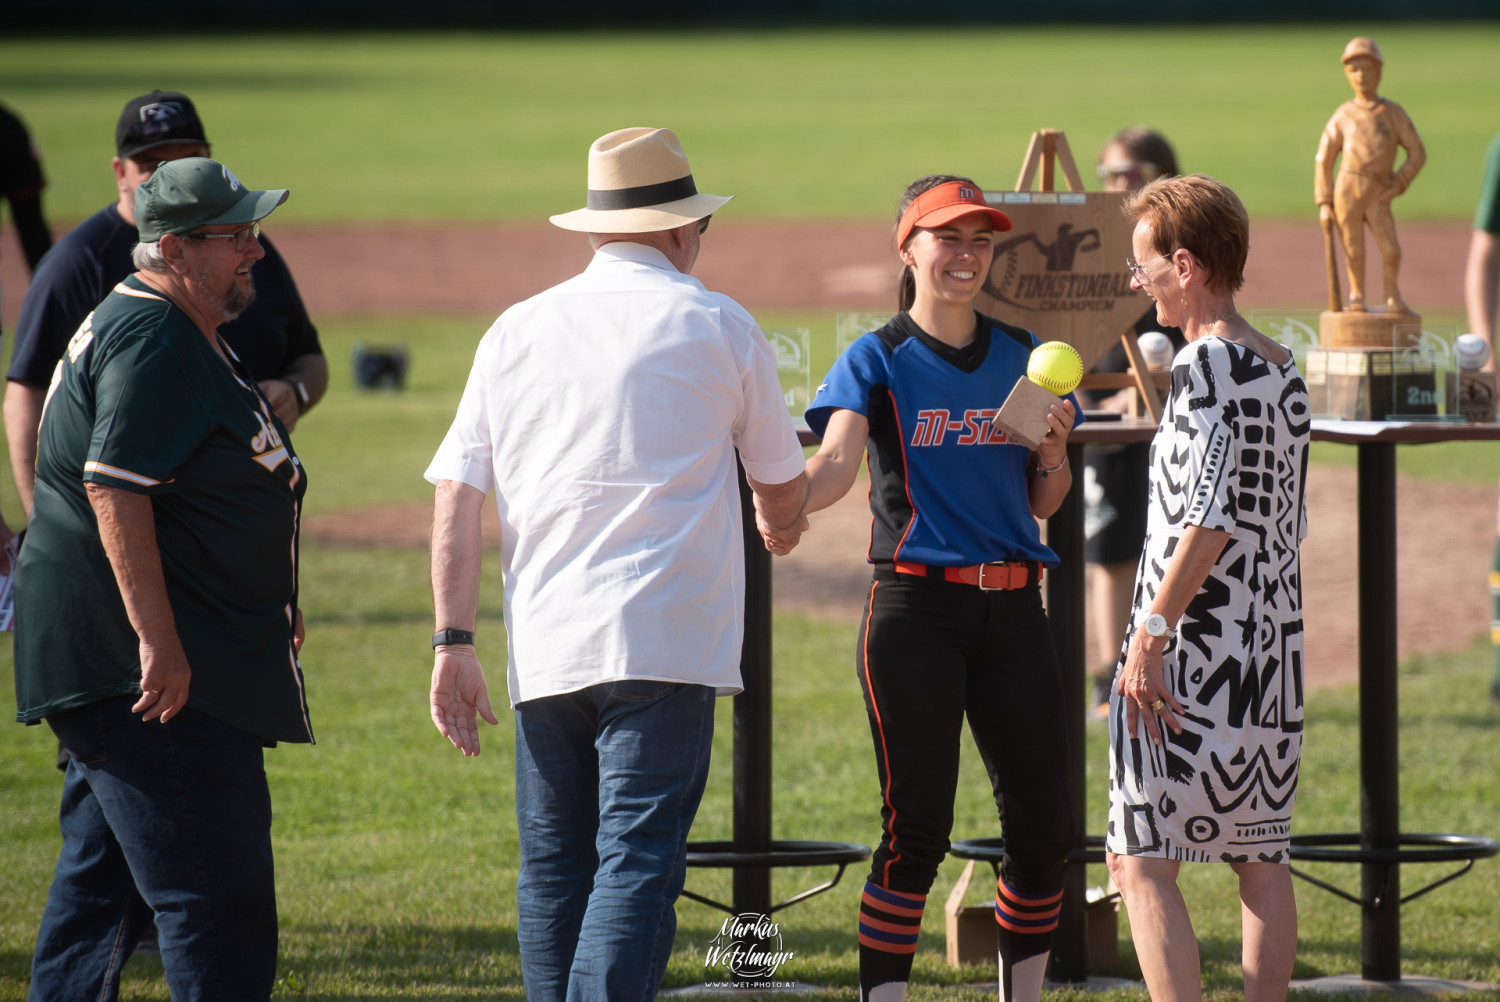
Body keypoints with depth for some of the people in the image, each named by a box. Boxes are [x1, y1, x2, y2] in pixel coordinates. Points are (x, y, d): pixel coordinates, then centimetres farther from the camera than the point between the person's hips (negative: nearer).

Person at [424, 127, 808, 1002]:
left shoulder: (518, 329, 13)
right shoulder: (717, 326, 5)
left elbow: (457, 501, 7)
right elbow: (785, 492, 16)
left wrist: (454, 642, 8)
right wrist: (784, 522, 39)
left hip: (544, 649, 4)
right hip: (665, 637, -4)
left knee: (554, 867, 10)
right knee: (639, 861, -10)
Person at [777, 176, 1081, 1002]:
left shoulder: (1020, 357, 11)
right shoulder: (878, 361, -1)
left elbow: (1042, 506, 15)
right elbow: (837, 460, -19)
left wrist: (1053, 453, -7)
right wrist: (790, 506, -40)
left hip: (1011, 608, 4)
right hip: (915, 608, -4)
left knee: (1042, 824, 4)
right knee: (917, 830, -6)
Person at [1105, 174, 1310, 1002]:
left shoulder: (1207, 363, -13)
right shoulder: (1283, 372, 12)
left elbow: (1208, 519, -19)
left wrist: (1150, 633, -18)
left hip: (1195, 653, -8)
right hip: (1273, 649, 9)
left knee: (1142, 863, -7)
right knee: (1259, 857, 12)